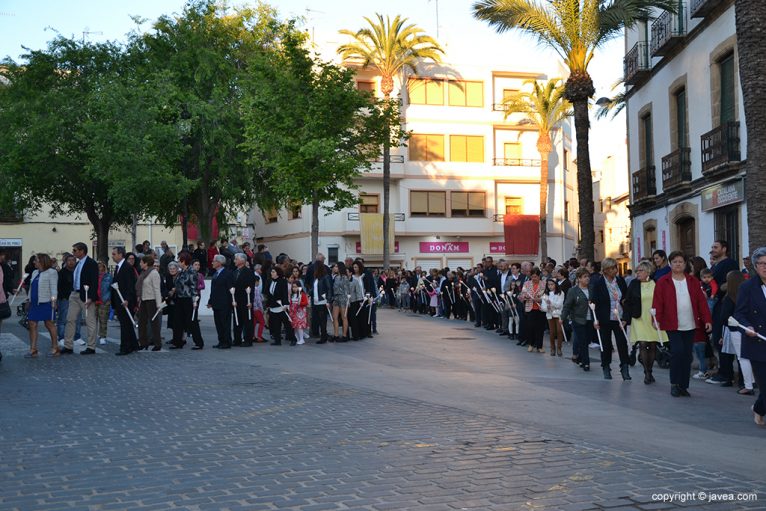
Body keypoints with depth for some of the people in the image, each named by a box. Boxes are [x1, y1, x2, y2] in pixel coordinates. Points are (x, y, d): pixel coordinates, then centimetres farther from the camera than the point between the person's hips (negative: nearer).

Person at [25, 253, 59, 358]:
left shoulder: (51, 272, -6)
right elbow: (31, 287, 21)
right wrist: (29, 300, 16)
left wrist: (53, 300, -18)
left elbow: (53, 287, -11)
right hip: (34, 303, 7)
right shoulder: (35, 273, 17)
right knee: (32, 325, 2)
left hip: (46, 303, -7)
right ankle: (33, 349, 4)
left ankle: (55, 348, 10)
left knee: (49, 324, 0)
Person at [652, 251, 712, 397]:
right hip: (672, 325, -4)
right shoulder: (663, 282, -1)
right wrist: (656, 319, -17)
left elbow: (701, 302, 5)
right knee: (677, 351, -15)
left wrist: (707, 320, -2)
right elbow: (657, 303, -6)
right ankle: (674, 384, 1)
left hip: (690, 326, 4)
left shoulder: (693, 282, 8)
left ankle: (683, 386, 17)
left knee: (687, 356, 6)